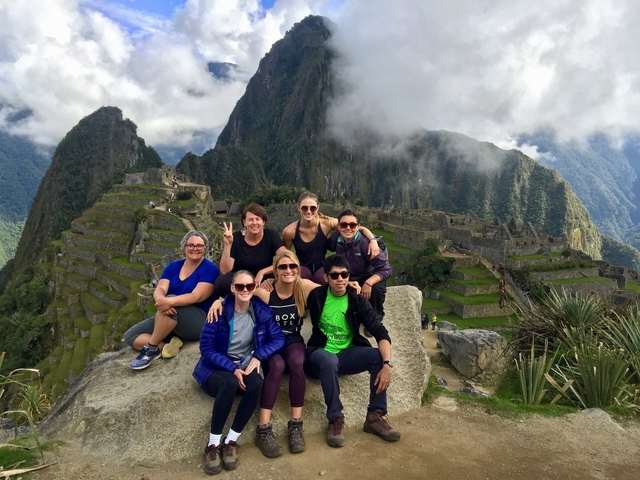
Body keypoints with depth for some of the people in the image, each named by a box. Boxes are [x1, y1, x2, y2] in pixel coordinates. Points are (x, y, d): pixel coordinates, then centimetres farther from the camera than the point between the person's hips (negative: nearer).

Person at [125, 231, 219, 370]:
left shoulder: (209, 269, -8)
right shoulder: (173, 267, 9)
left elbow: (197, 296, -21)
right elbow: (160, 289, -6)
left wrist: (170, 301, -38)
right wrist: (161, 300, -31)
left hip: (199, 322, -7)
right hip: (169, 320, 7)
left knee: (171, 302, -34)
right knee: (130, 335, -3)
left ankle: (152, 348, -20)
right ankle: (165, 347, -21)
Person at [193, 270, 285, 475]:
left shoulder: (262, 311, -4)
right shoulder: (219, 311, -12)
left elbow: (279, 338, -6)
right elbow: (206, 349, -12)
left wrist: (258, 356, -21)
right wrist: (232, 368, -22)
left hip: (245, 367, 2)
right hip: (217, 368, -2)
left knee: (256, 383, -31)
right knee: (230, 382, -35)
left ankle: (231, 441, -18)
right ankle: (213, 443, -21)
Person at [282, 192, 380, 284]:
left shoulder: (326, 223, -15)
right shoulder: (290, 231, -14)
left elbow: (359, 228, -11)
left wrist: (372, 240, -28)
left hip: (322, 268, 0)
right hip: (301, 270, 0)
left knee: (322, 277, -33)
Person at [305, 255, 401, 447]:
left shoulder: (357, 300, -6)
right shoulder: (317, 295, -8)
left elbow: (380, 333, -13)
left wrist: (387, 364, -28)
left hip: (348, 354, 3)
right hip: (321, 353, -2)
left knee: (379, 356, -23)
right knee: (329, 361, -37)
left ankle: (375, 416, -12)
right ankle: (335, 419, -20)